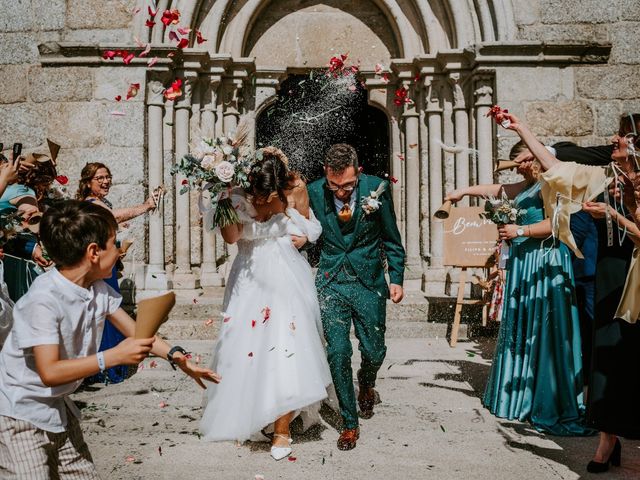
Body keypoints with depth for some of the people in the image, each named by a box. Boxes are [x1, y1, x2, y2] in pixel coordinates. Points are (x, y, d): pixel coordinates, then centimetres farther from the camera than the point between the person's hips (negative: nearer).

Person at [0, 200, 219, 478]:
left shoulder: (99, 289, -4)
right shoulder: (43, 299, -26)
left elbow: (135, 330, 7)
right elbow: (49, 372, -30)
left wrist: (178, 357, -1)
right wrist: (114, 356, -32)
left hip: (57, 407, 8)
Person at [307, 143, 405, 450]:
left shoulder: (376, 189, -10)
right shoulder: (314, 193, -8)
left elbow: (392, 239, 2)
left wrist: (397, 279, 0)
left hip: (369, 282, 0)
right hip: (331, 283, 0)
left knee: (374, 351, 8)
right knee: (338, 353, -3)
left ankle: (366, 384, 45)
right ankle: (349, 423, 16)